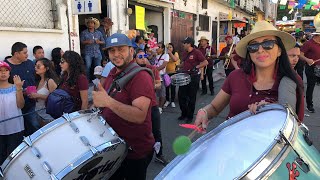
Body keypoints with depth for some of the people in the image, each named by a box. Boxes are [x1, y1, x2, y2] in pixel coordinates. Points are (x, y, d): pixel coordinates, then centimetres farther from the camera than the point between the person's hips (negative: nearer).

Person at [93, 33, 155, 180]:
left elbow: (140, 116, -32)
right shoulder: (113, 73, 7)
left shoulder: (140, 77, -21)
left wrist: (107, 101, -37)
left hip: (136, 152, -8)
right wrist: (98, 100, 2)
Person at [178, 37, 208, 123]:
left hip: (194, 77, -7)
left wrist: (196, 67, -24)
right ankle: (184, 114, 25)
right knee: (181, 95, 9)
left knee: (191, 97, 3)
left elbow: (205, 62, -17)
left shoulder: (196, 52, -12)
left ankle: (190, 116, 17)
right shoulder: (186, 53, 11)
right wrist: (179, 66, 9)